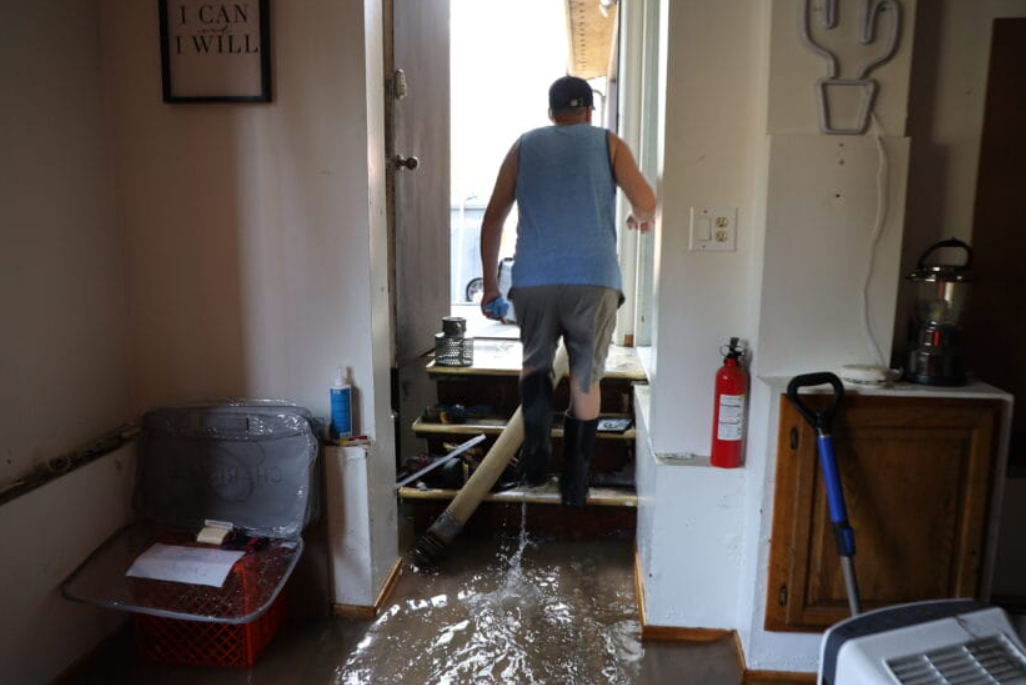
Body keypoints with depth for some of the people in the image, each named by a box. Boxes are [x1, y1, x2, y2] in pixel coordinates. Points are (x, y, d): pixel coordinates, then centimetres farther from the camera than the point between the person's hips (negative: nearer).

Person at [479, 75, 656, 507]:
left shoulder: (525, 145, 17)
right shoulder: (608, 143, 14)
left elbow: (493, 219, 11)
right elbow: (646, 201, 0)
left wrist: (490, 284, 17)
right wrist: (640, 220, 24)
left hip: (533, 279, 1)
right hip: (594, 278, -1)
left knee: (536, 363, 24)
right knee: (586, 379, 12)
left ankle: (535, 448, 6)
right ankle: (575, 483, 16)